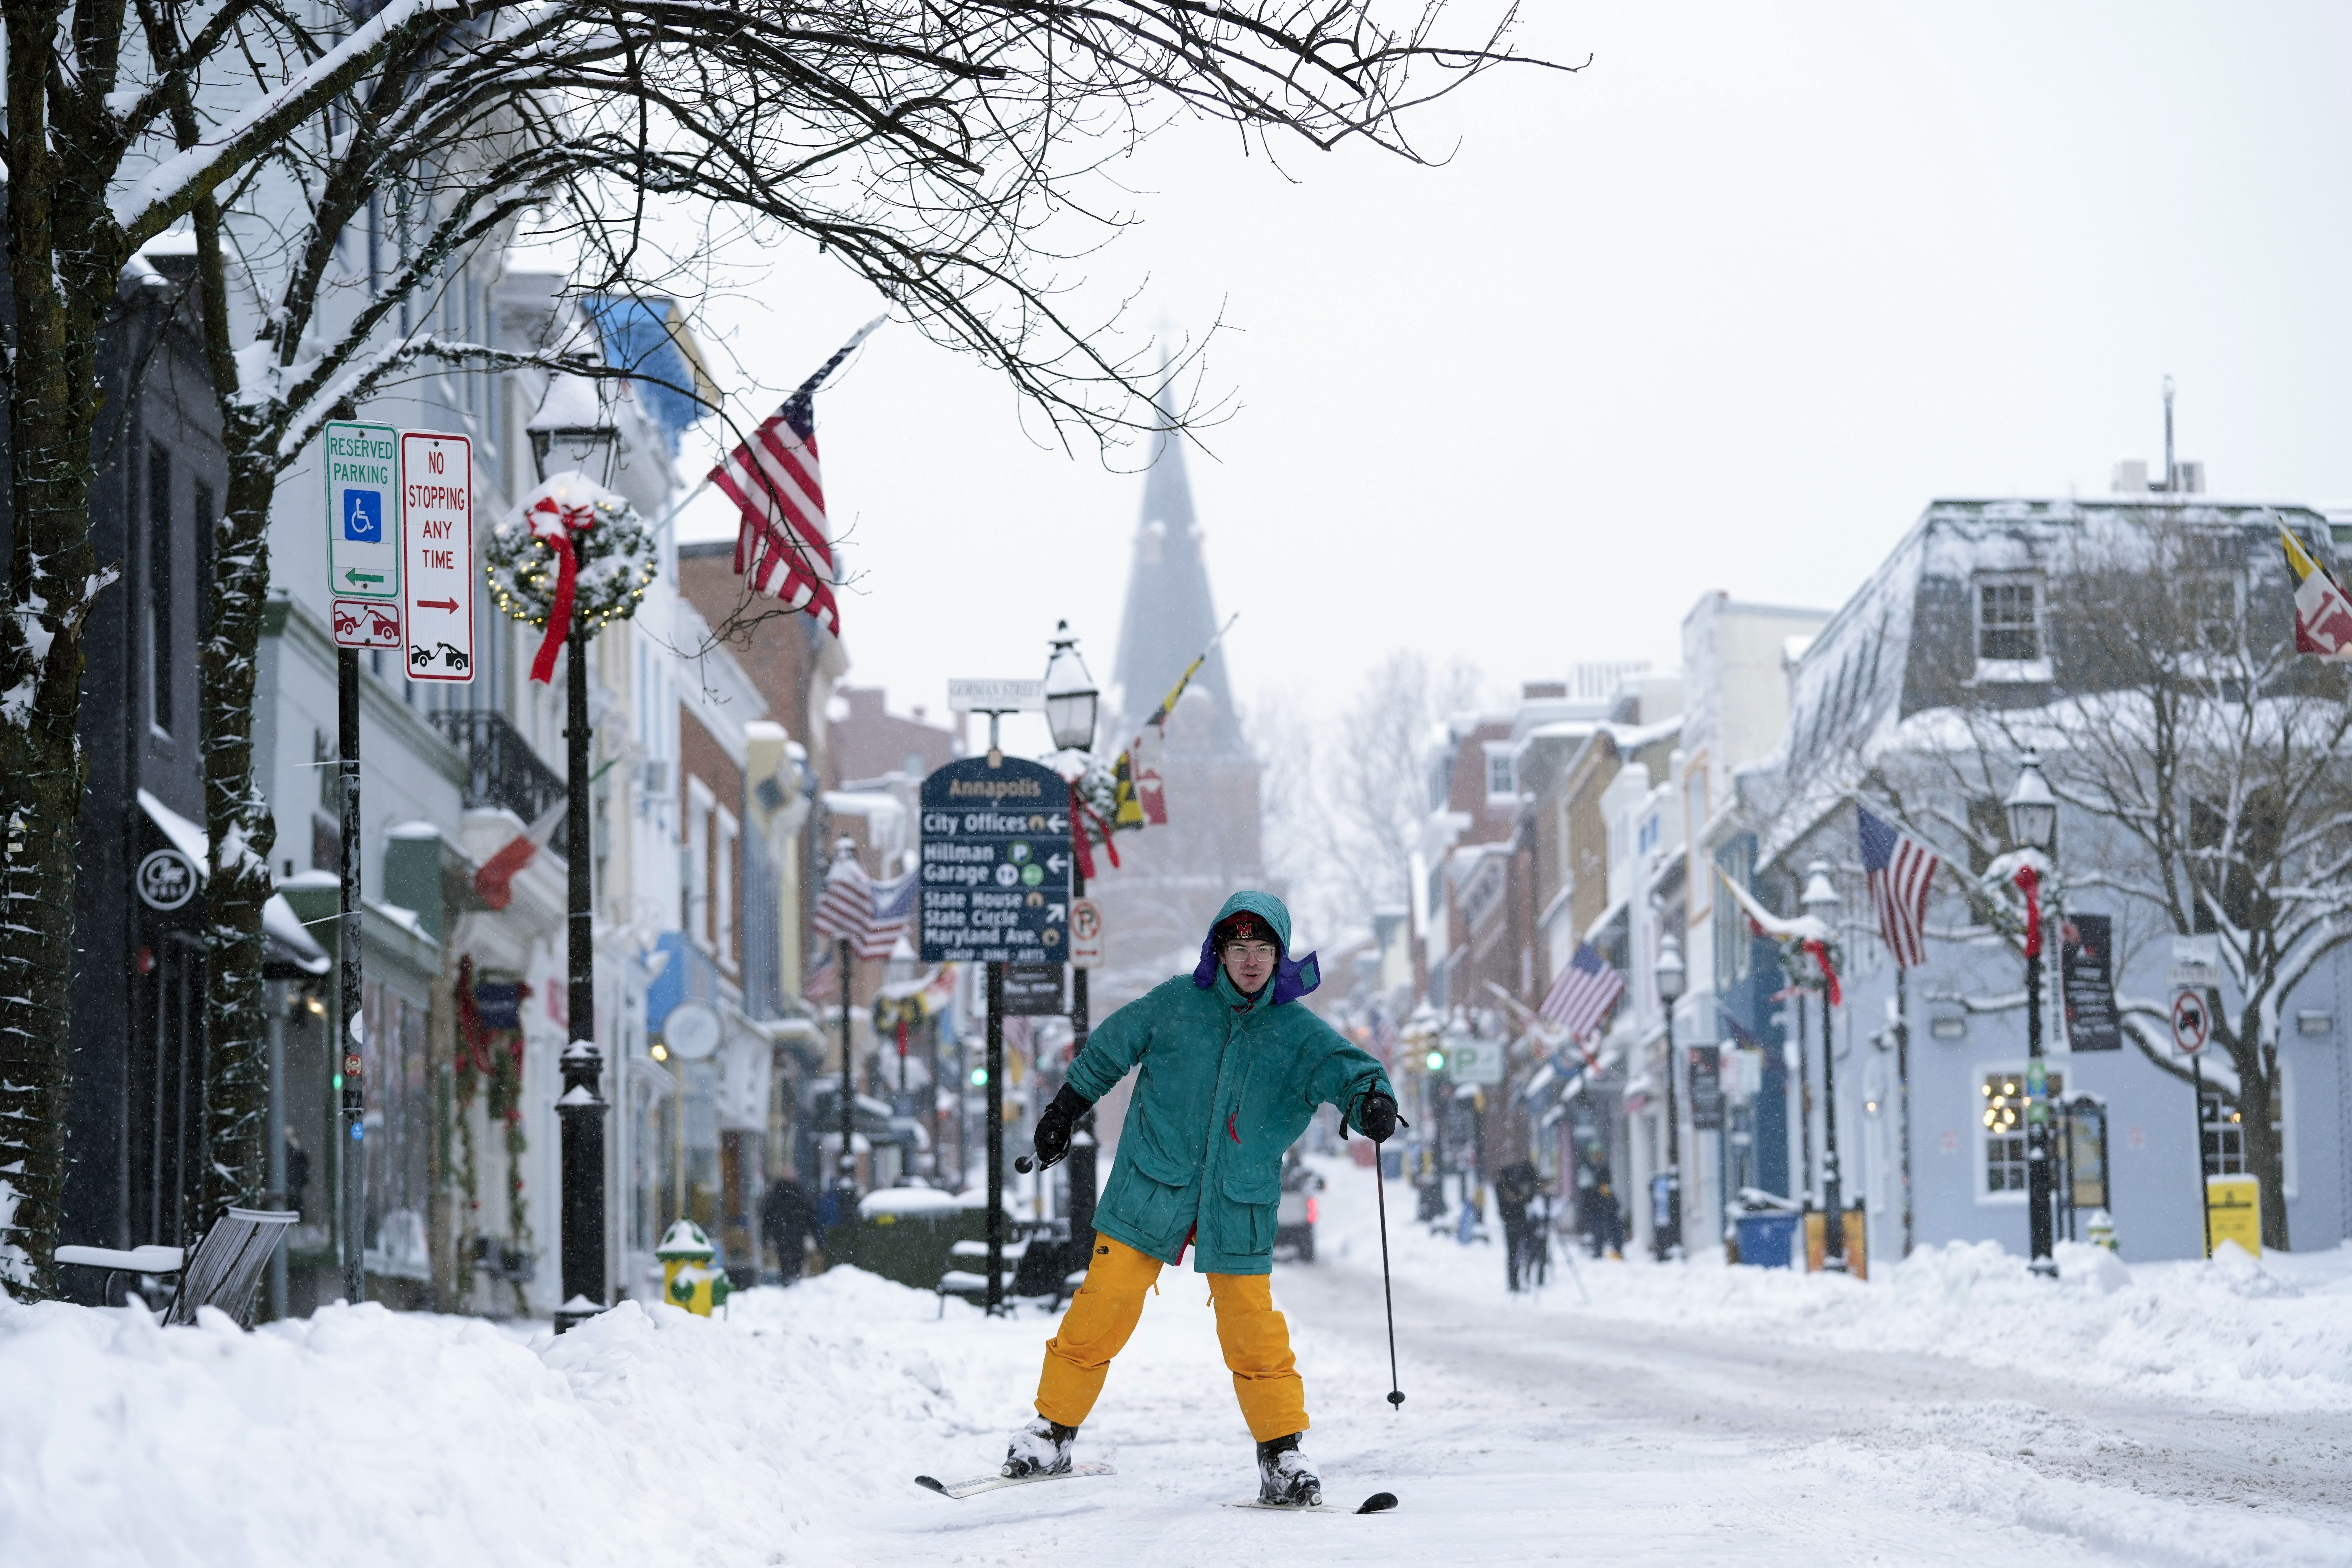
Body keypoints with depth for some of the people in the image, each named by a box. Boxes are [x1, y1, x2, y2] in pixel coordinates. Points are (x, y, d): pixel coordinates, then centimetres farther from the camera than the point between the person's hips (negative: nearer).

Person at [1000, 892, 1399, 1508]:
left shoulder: (1298, 1033, -3)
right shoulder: (1176, 1004, -2)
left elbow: (1345, 1067, -17)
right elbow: (1110, 1049, 11)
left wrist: (1372, 1099, -40)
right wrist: (1064, 1111, 18)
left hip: (1239, 1209, 0)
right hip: (1150, 1192, 0)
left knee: (1253, 1328, -3)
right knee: (1104, 1307, -3)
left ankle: (1281, 1455, 8)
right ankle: (1053, 1431, 11)